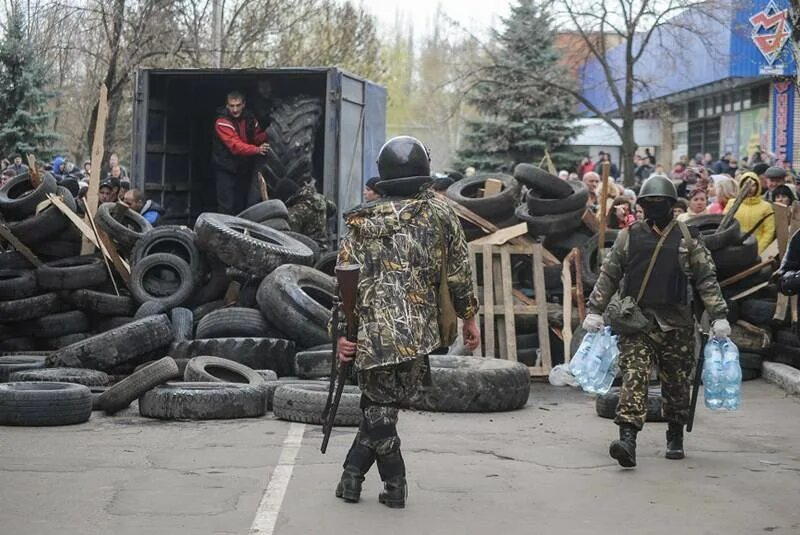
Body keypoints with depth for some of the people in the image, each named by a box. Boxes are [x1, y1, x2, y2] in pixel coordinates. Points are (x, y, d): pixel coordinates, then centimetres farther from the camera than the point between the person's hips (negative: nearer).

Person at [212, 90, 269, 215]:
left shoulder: (249, 118, 1)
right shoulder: (222, 123, -20)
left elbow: (258, 137, 13)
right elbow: (235, 146, -30)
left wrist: (265, 136, -10)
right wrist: (256, 149, -43)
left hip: (245, 168, 6)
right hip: (227, 169, -6)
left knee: (241, 205, 15)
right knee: (227, 207, -10)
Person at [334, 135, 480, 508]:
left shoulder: (361, 222, 6)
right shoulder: (438, 212, 2)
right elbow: (459, 269, 4)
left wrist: (341, 332, 7)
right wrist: (468, 316, 14)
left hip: (373, 335, 0)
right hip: (419, 334, 0)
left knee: (378, 409, 11)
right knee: (381, 408, 11)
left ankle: (395, 484, 15)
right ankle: (353, 475, 15)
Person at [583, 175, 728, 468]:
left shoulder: (688, 238, 5)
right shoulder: (629, 236, 7)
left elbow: (706, 278, 4)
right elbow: (608, 275, 11)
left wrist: (718, 315, -2)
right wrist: (595, 310, 5)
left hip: (676, 324, 0)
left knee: (676, 383, 9)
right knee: (634, 377, -14)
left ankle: (675, 438, 27)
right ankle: (627, 439, -23)